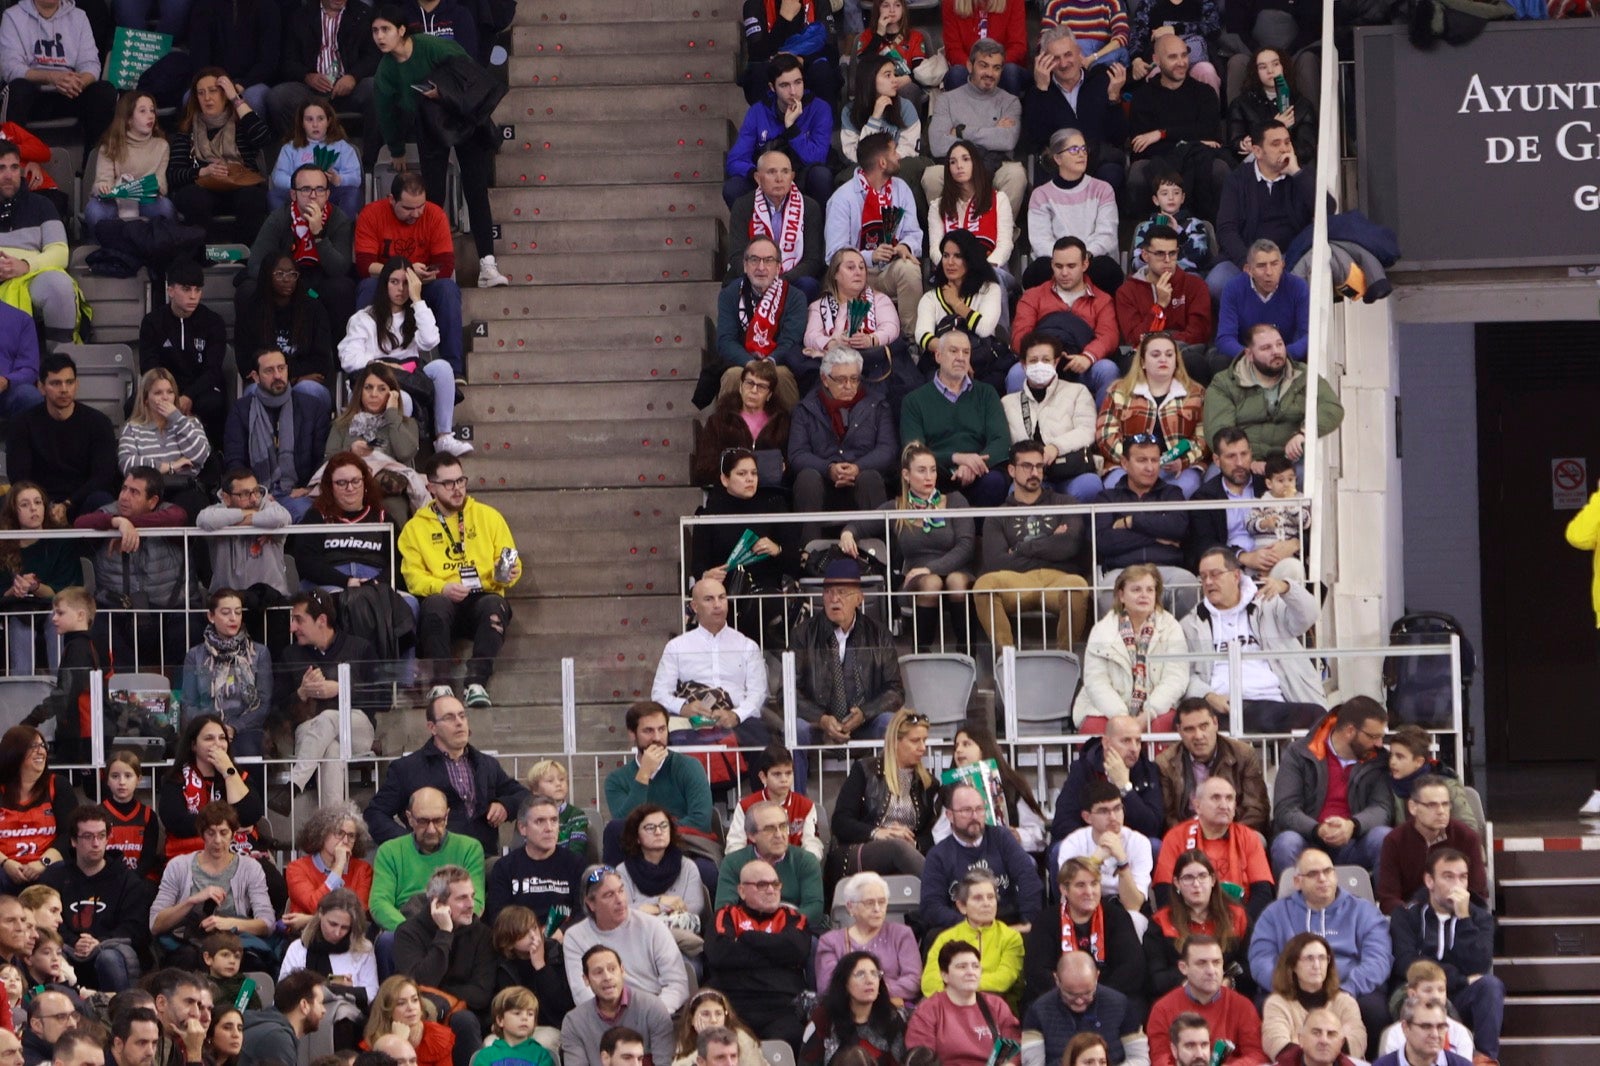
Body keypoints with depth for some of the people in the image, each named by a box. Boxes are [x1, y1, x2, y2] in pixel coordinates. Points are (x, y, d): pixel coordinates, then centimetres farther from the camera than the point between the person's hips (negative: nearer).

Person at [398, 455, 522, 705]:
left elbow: (512, 562, 15)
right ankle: (440, 682, -39)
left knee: (494, 605, -36)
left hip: (483, 597, 1)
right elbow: (413, 576, 4)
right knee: (434, 605, -37)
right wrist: (442, 588, -16)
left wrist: (508, 574, -10)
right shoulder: (415, 527, 15)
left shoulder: (488, 516, 18)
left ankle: (477, 682, -41)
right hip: (443, 601, -1)